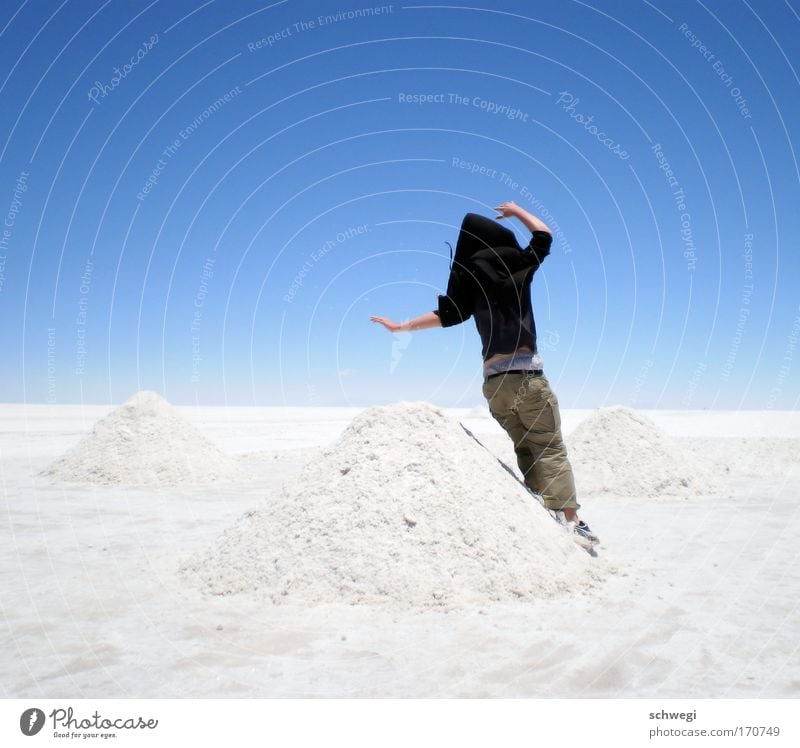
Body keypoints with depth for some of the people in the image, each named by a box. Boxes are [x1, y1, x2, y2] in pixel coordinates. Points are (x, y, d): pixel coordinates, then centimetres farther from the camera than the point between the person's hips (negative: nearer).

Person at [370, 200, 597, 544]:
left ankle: (547, 517, 9)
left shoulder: (469, 276, 7)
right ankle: (571, 521, -9)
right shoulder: (517, 265, 4)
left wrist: (401, 326, 13)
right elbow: (544, 235, 17)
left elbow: (447, 314, 3)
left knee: (527, 449, 13)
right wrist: (517, 210, 31)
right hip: (526, 373, -3)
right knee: (551, 448, -3)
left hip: (493, 380, 4)